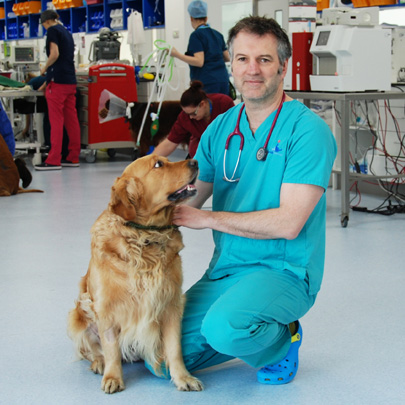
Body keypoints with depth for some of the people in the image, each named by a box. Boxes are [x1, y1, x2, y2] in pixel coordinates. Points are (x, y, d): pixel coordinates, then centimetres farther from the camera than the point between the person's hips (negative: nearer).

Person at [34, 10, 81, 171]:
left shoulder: (52, 30, -4)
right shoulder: (66, 32, 21)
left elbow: (54, 55, -17)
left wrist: (44, 69, 0)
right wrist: (47, 82, 24)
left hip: (58, 81, -8)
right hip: (71, 80, 8)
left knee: (56, 121, -8)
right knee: (71, 120, 8)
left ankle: (54, 160, -9)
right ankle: (73, 157, 12)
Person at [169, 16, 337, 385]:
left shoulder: (307, 130, -12)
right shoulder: (220, 129, 8)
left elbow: (289, 223, -19)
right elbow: (187, 201, 12)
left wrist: (208, 218, -15)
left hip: (283, 270, -6)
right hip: (223, 270, 6)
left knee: (224, 328, -35)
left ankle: (282, 341, -1)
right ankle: (247, 336, 20)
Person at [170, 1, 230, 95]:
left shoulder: (196, 35, -6)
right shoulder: (217, 34, 15)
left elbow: (199, 62, -14)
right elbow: (227, 58, 19)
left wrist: (177, 55, -14)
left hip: (207, 83, -7)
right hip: (223, 80, 7)